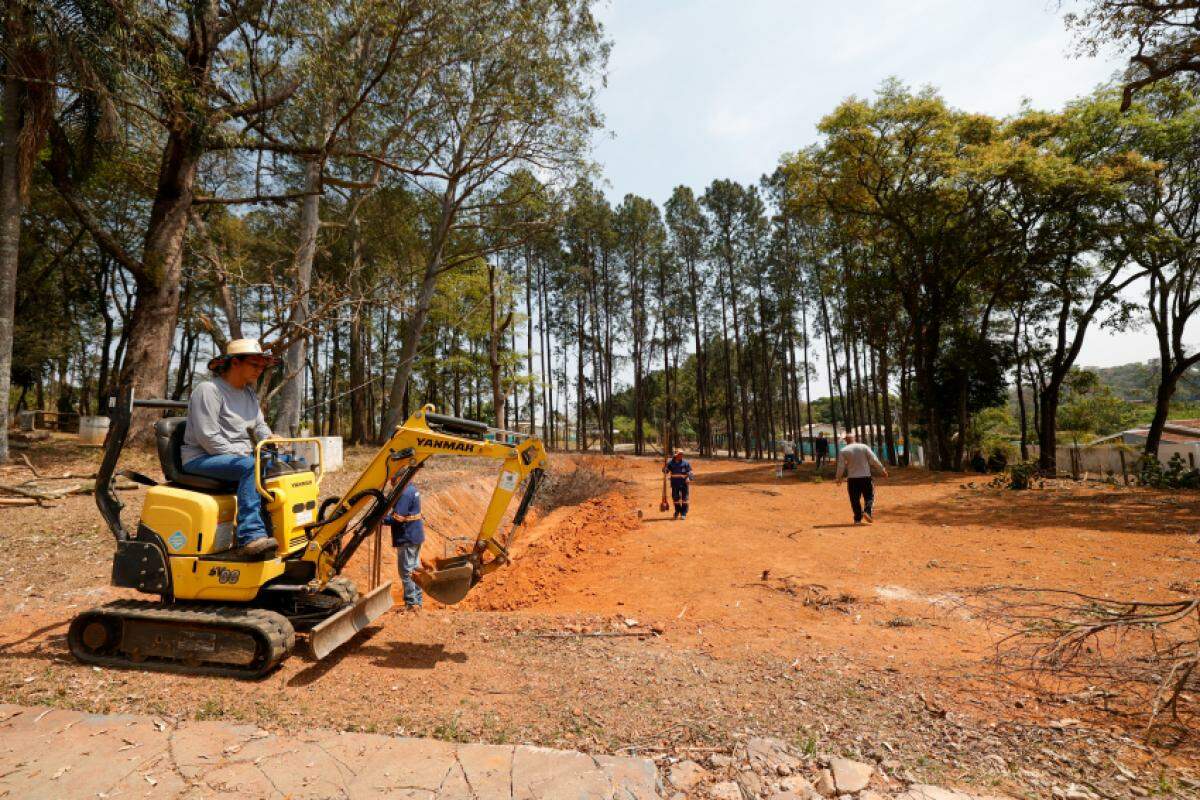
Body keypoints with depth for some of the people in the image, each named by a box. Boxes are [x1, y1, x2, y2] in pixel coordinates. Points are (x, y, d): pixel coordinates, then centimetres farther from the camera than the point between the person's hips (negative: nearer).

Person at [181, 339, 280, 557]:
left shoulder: (250, 394, 15)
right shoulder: (209, 390, -12)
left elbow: (259, 426, 19)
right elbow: (208, 437, -19)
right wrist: (241, 455, -18)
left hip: (239, 456, 8)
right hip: (201, 458, -8)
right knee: (251, 466, -35)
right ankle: (251, 537, -40)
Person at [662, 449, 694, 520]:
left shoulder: (685, 463, -1)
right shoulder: (671, 463, 3)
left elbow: (690, 472, -2)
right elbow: (665, 471, 4)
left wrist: (689, 478, -19)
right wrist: (664, 466, -17)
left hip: (683, 483, -1)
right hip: (675, 483, 2)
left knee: (684, 499, 0)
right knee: (675, 498, 10)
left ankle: (683, 514, 9)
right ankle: (677, 513, 27)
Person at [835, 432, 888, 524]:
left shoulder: (843, 451, -1)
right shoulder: (864, 447, 1)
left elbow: (841, 466, -1)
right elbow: (874, 460, -1)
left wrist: (839, 478, 11)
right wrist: (882, 469, 9)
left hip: (852, 478, 0)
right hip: (865, 477, 0)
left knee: (855, 499, 8)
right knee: (869, 496, 11)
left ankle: (858, 519, 8)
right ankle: (867, 512, -11)